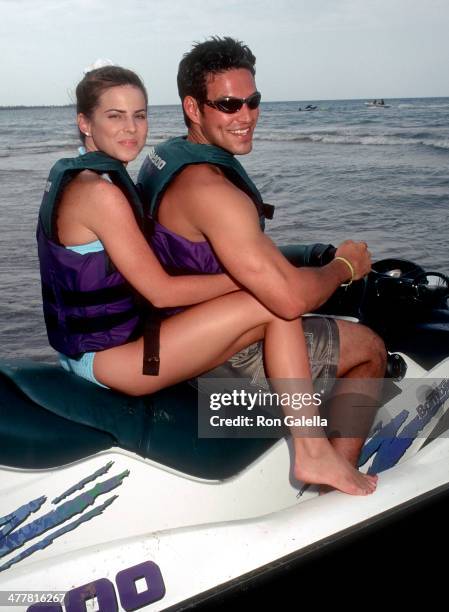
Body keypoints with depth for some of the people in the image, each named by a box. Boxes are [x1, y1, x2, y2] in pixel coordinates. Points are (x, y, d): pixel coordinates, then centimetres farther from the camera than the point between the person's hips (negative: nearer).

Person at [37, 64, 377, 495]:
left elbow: (139, 270, 17)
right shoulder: (100, 192, -20)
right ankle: (314, 455, -9)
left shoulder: (71, 177, 11)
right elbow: (160, 291, -21)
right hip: (108, 357, -10)